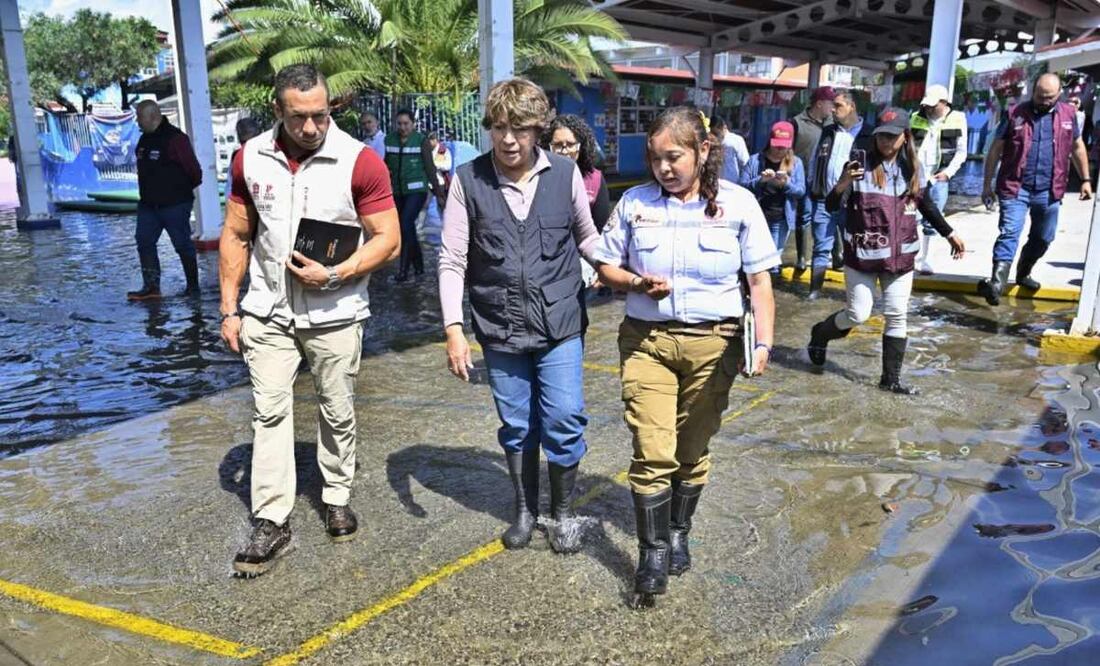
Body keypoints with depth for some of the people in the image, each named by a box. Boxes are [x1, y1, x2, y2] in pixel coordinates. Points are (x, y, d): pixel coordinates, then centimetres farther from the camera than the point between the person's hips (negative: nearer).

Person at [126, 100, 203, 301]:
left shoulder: (175, 138, -15)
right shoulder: (145, 139, 11)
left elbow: (195, 172, -14)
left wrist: (182, 190, -1)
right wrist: (147, 192, 15)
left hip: (175, 204, -8)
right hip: (148, 204, 8)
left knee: (183, 244, 0)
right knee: (144, 241, 3)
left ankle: (193, 286, 12)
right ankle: (151, 286, 6)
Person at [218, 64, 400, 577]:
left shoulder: (360, 162, -11)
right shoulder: (251, 159, 0)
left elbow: (387, 240, -9)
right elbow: (236, 236, 7)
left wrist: (334, 274, -20)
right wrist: (229, 309, 4)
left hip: (335, 314, -2)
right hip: (268, 312, 2)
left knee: (337, 413, 10)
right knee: (269, 411, 0)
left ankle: (336, 499, 31)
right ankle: (270, 524, 8)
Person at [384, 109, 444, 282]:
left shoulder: (422, 141, -4)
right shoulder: (389, 140, 5)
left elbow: (430, 167, -2)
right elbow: (385, 164, 13)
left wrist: (437, 190, -1)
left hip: (416, 191, -4)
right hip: (397, 191, 4)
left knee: (405, 224, -18)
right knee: (408, 228, 11)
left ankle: (403, 269, -14)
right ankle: (418, 264, 26)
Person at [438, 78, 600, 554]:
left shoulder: (565, 174, -3)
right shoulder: (468, 180, -5)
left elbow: (587, 238, 11)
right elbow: (452, 260, -4)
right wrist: (453, 328, -10)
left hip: (559, 325, 0)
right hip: (499, 330, 0)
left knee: (564, 422, 0)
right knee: (517, 426, 13)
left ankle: (562, 512, 25)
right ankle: (525, 509, 35)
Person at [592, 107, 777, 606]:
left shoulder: (737, 203, -1)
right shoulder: (635, 202, 2)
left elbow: (759, 279, 0)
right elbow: (606, 267, 9)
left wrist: (763, 341, -12)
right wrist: (638, 283, -12)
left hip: (712, 344, 0)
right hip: (646, 340, 0)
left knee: (693, 450, 12)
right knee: (652, 452, -5)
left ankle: (678, 533, 34)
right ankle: (653, 552, 9)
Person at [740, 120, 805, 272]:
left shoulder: (796, 162, 4)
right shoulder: (755, 160, 0)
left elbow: (801, 190, 0)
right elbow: (742, 185, -3)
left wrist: (787, 183, -19)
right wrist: (760, 180, -20)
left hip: (781, 220, 1)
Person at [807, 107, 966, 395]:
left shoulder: (912, 169, 4)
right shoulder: (861, 166, -11)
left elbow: (926, 205, 19)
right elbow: (832, 206, -15)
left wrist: (950, 234, 20)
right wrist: (843, 184, -35)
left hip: (900, 256, 5)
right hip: (862, 255, -4)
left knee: (897, 317, 6)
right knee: (858, 314, -1)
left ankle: (891, 378, 17)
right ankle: (820, 333, 30)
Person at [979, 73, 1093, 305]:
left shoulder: (1068, 114, 10)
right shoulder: (1016, 114, 0)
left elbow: (1077, 148, 20)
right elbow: (995, 150, 3)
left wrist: (1085, 180, 18)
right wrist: (987, 185, 2)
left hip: (1049, 192, 4)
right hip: (1015, 188, -4)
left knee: (1043, 238, 14)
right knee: (1009, 233, -17)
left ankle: (1023, 274, 35)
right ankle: (997, 282, -25)